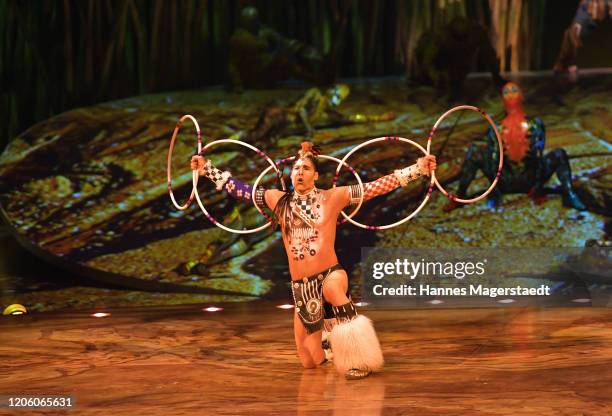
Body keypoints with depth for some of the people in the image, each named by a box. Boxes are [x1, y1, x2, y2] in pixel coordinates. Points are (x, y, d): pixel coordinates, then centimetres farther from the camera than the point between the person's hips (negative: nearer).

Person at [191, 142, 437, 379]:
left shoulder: (332, 197, -1)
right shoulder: (279, 200, 8)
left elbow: (376, 187, -5)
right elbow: (238, 189, 14)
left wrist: (418, 169, -12)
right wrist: (207, 169, 13)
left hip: (331, 273, -4)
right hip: (301, 286, 4)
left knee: (332, 287, -43)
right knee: (310, 362, 4)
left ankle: (360, 360, -33)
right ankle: (331, 341, 42)